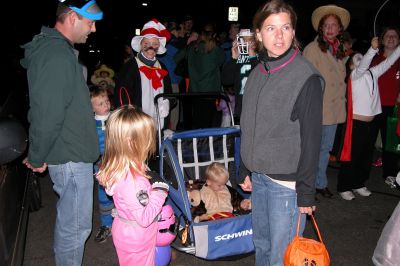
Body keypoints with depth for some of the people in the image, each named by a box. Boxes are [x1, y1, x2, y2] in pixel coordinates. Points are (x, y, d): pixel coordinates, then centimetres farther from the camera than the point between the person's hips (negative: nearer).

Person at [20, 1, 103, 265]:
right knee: (76, 225, 4)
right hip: (71, 156, -10)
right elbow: (47, 114, -26)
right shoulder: (58, 56, -23)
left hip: (69, 152, 10)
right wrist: (37, 158, -12)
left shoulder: (54, 48, 12)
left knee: (68, 219, 25)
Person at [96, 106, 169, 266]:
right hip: (136, 240, -8)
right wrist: (159, 193, -21)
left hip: (125, 232, 8)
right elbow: (144, 218, -30)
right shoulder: (133, 180, -36)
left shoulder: (118, 168, -9)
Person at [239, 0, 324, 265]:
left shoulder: (307, 76, -14)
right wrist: (250, 172, 14)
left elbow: (311, 139, -14)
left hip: (287, 182, -6)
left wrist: (306, 193, -13)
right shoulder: (258, 73, 7)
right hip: (259, 177, 7)